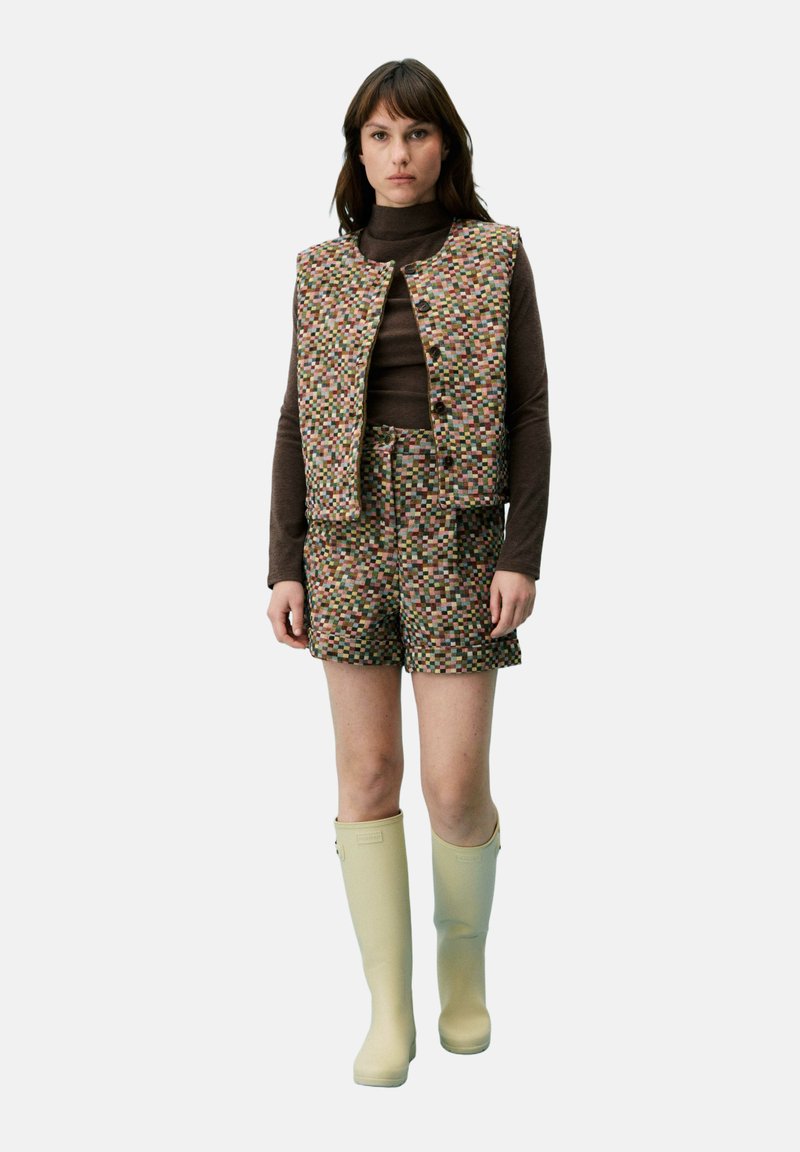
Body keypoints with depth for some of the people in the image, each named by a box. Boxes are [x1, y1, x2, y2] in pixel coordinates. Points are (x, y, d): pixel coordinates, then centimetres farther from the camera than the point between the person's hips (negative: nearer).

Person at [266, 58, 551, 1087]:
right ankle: (389, 1009, 14)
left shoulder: (495, 253, 3)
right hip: (346, 537, 2)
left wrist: (523, 552, -10)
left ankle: (463, 958, 26)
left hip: (456, 537, -2)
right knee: (366, 773, 2)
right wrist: (285, 563, 2)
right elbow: (298, 418, 8)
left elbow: (529, 408, -1)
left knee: (456, 786, -4)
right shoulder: (322, 269, 9)